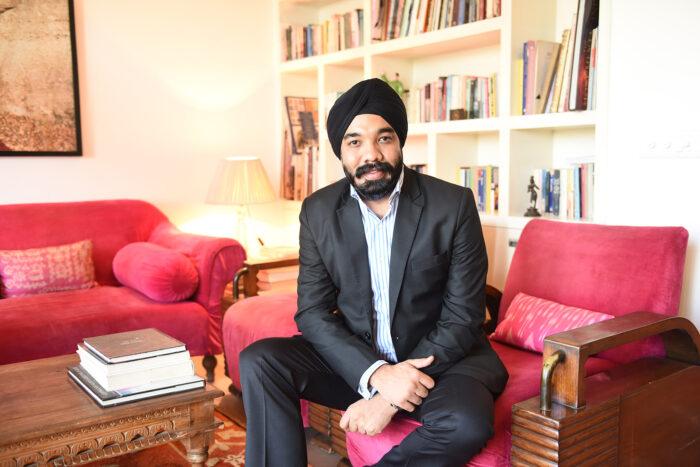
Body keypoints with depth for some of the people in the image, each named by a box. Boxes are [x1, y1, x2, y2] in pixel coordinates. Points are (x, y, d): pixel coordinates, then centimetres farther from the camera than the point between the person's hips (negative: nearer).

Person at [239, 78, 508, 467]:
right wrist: (376, 374, -24)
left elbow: (462, 318, -11)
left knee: (467, 423, -32)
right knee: (259, 362, -19)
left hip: (440, 356, -1)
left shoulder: (454, 205, -11)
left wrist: (389, 399, -20)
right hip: (353, 359, 2)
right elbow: (313, 312, -6)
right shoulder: (318, 211, -3)